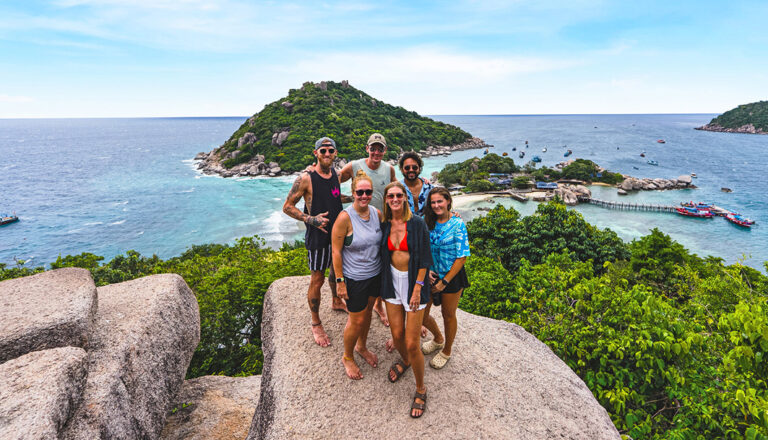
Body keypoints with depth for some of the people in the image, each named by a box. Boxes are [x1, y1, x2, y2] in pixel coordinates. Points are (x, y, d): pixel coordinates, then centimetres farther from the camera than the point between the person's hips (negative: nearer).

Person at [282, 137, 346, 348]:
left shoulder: (335, 173, 5)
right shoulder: (306, 178, -16)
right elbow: (287, 207, -12)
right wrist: (311, 219, -20)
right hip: (318, 235, -7)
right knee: (317, 279, 2)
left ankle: (336, 301, 50)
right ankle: (315, 323, 20)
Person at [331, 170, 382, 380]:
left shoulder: (377, 213, -4)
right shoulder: (345, 217, -21)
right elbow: (336, 251, -16)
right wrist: (339, 281, -16)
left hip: (376, 274, 6)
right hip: (354, 278, -6)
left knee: (368, 311, 22)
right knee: (357, 320, 6)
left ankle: (361, 346, 47)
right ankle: (347, 358, 31)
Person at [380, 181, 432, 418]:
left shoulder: (417, 223, -12)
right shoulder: (384, 225, 2)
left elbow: (425, 259, -10)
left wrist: (417, 288, -14)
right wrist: (384, 283, 10)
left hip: (413, 282, -4)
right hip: (392, 282, 4)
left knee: (412, 344, -3)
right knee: (397, 334, 13)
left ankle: (421, 390, 21)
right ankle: (405, 361, 48)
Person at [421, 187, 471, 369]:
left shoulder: (458, 224, -15)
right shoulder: (428, 222, -2)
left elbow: (462, 257, -16)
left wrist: (445, 282, -15)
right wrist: (426, 270, -10)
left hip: (452, 277, -4)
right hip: (431, 276, 5)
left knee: (448, 315, 13)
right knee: (421, 314, 11)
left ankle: (446, 351, 38)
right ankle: (438, 339, 43)